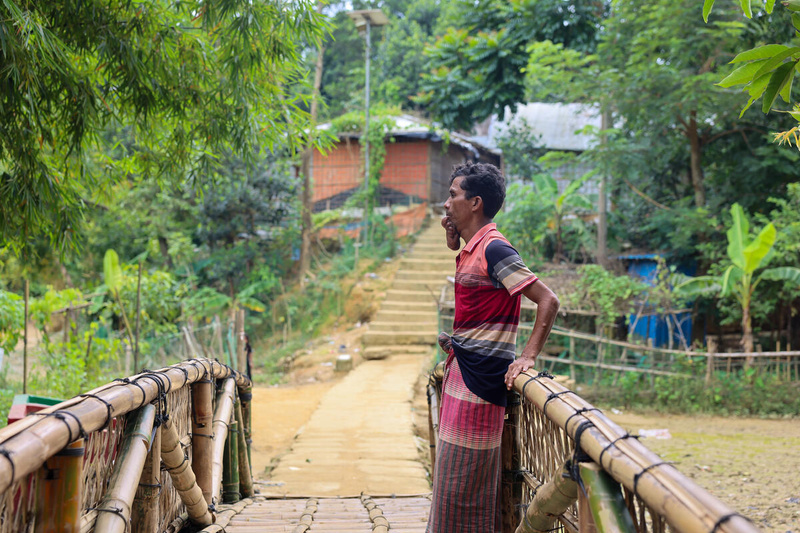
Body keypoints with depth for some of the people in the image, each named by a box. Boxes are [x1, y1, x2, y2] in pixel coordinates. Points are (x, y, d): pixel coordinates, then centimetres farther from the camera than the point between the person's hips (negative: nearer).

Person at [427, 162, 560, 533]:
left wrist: (527, 357, -21)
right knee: (457, 478, 15)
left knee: (465, 482, -5)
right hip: (463, 367, 10)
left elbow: (548, 301, -19)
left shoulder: (494, 249, -15)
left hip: (479, 373, -10)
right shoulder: (471, 250, 12)